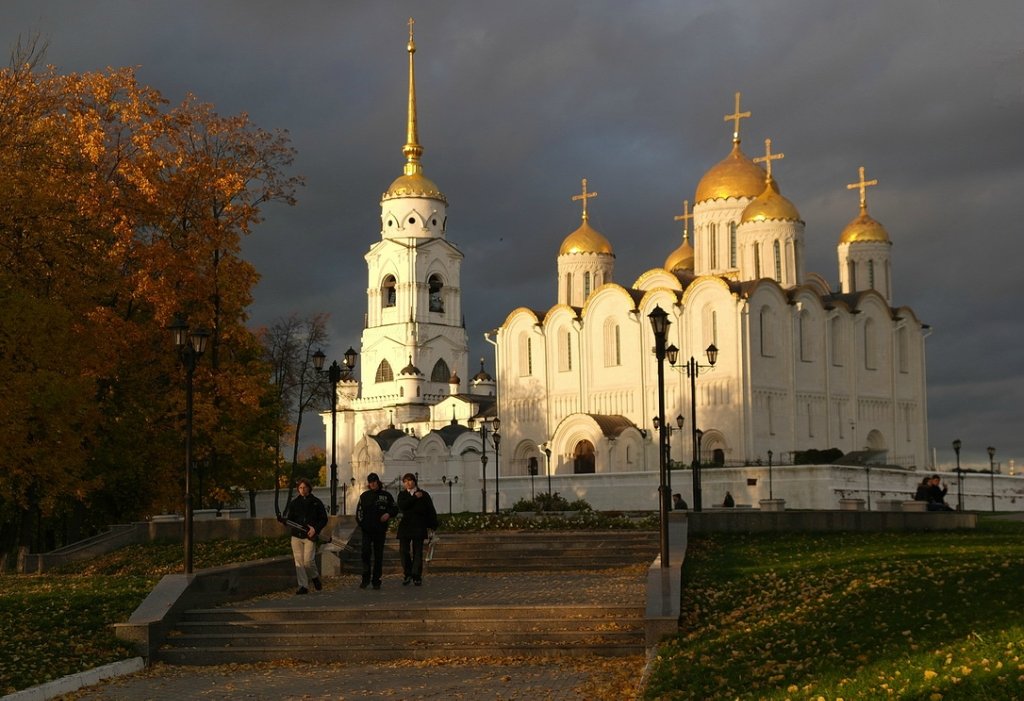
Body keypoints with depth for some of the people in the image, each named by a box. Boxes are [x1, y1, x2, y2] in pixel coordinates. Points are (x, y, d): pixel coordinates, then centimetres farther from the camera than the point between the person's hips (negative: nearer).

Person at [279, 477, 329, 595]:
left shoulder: (316, 502, 5)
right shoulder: (293, 503, 11)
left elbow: (324, 519, 6)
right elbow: (287, 518, 9)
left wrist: (315, 529, -10)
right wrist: (283, 520, -15)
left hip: (310, 536, -3)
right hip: (296, 536, 3)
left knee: (308, 560, -13)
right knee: (299, 561, -3)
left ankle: (315, 577, 16)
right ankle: (303, 586, 0)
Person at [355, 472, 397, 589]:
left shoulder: (386, 495, 6)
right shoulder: (364, 496, 9)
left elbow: (395, 509, 11)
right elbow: (359, 511, 10)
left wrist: (388, 514, -9)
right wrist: (361, 523, -3)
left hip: (380, 530, 0)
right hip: (367, 530, 0)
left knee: (378, 556, 2)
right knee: (366, 553, -10)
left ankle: (376, 581, 8)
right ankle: (365, 579, -2)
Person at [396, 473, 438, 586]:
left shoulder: (423, 495, 5)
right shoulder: (402, 495, 10)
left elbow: (431, 511, 6)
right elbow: (401, 506, -12)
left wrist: (432, 525, 0)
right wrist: (415, 497, -11)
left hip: (419, 527, -2)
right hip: (405, 527, 2)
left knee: (417, 552, -2)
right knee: (404, 551, -3)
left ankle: (417, 577, 1)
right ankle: (407, 575, 9)